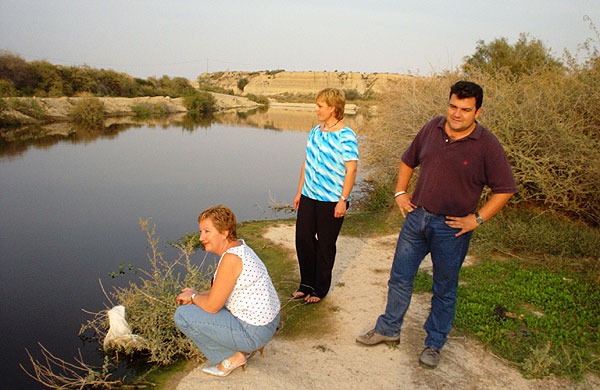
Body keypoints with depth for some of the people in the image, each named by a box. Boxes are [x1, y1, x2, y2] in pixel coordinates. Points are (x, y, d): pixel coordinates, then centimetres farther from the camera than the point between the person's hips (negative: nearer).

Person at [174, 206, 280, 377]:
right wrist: (198, 294, 8)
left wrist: (193, 297, 0)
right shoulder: (239, 246, 4)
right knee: (202, 301, 27)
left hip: (252, 330, -10)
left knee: (182, 315, -7)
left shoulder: (231, 257, -25)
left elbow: (212, 306, -20)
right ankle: (247, 346, 17)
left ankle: (233, 356, 4)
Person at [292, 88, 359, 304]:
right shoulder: (315, 132, 9)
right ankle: (306, 284, 28)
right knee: (303, 239, 10)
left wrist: (343, 201, -17)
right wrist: (300, 191, 15)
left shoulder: (346, 136, -12)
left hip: (332, 201, -7)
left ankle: (320, 288, 25)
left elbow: (351, 170, -14)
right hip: (309, 197, 7)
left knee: (325, 245, 7)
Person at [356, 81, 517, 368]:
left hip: (452, 228, -4)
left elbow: (505, 189, -7)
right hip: (416, 217, 4)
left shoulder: (487, 146, -12)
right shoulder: (432, 128, 0)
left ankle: (434, 344, 31)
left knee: (445, 290, 12)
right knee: (400, 278, 13)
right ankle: (388, 329, 33)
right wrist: (400, 192, 6)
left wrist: (477, 219, -12)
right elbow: (408, 161, 15)